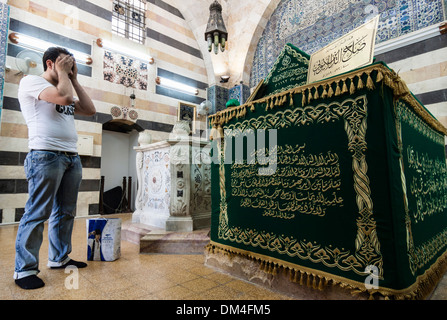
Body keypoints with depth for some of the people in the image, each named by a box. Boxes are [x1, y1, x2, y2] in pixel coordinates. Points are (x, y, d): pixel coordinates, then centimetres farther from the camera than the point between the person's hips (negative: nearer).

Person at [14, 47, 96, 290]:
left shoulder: (65, 88, 24)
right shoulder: (31, 81, 1)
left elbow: (90, 110, 14)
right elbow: (65, 97, -17)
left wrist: (74, 79, 15)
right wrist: (62, 72, 1)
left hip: (72, 158, 8)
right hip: (45, 155, -8)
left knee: (65, 212, 10)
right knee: (38, 213, -5)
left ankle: (59, 258, 21)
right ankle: (24, 269, 7)